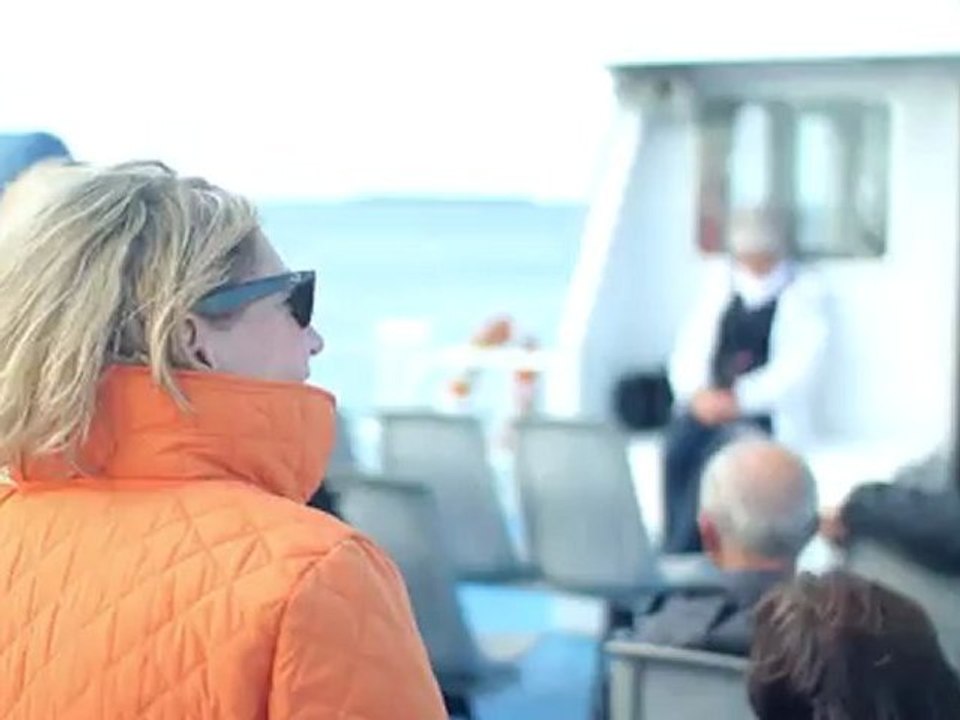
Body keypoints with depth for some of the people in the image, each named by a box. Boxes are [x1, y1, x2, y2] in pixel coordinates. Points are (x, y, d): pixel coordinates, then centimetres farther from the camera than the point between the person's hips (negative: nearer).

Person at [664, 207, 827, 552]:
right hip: (709, 406, 4)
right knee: (677, 452, -27)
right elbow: (687, 353, 11)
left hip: (764, 412, -4)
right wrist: (700, 394, -11)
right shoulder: (720, 291, 18)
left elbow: (797, 368, -8)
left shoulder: (804, 294, 4)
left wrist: (738, 399, -17)